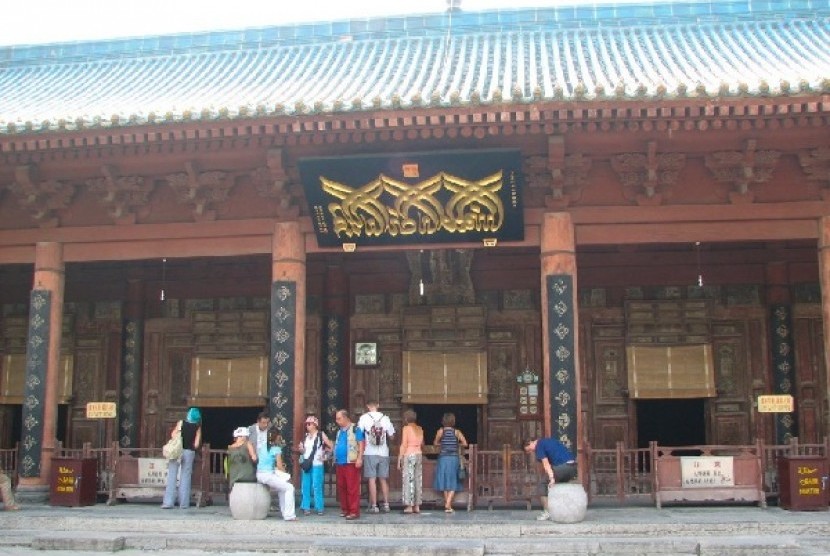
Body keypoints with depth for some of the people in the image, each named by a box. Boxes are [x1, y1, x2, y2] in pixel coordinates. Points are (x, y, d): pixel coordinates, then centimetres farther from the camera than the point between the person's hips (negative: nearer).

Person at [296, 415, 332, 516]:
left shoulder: (321, 434, -4)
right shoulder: (306, 436, 13)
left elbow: (331, 446, -4)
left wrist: (323, 454, -2)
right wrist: (301, 449, 0)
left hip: (317, 465, -6)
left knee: (317, 486, -6)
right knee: (306, 486, 5)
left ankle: (319, 508, 0)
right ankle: (306, 507, 10)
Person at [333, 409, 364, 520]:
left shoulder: (355, 429, -3)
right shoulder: (340, 431, 19)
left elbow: (361, 444, -7)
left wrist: (359, 458, -14)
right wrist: (334, 458, 20)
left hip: (351, 463, -8)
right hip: (339, 463, 8)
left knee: (352, 488, -8)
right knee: (341, 487, 10)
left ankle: (354, 511, -6)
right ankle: (344, 509, 18)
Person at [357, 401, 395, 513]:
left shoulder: (364, 418, -6)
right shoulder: (385, 418, 1)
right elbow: (391, 435, 7)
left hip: (370, 453, -3)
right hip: (383, 453, 3)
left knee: (372, 479, 0)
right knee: (383, 479, 11)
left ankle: (374, 506, -1)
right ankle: (386, 504, 12)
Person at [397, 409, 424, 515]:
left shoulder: (406, 428, -6)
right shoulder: (420, 429, 10)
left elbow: (403, 445, -10)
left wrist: (399, 459, -7)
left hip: (408, 455, -6)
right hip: (419, 455, 6)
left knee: (408, 480, -4)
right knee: (418, 480, 7)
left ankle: (409, 506, -6)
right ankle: (417, 506, 9)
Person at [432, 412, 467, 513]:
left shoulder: (441, 431, -2)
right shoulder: (457, 432, -2)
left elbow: (435, 443, 4)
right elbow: (465, 443, -4)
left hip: (443, 458, 1)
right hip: (454, 458, -1)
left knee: (445, 483, 12)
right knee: (453, 483, 3)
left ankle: (447, 504, 14)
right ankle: (448, 504, -11)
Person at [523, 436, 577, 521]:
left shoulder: (539, 445, 2)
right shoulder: (548, 441, 27)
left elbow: (545, 463, -8)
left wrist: (551, 478, -16)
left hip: (563, 466, -8)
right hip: (573, 466, 8)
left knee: (543, 484, 5)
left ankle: (547, 512, 3)